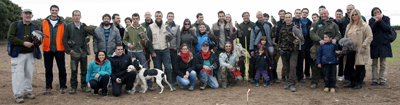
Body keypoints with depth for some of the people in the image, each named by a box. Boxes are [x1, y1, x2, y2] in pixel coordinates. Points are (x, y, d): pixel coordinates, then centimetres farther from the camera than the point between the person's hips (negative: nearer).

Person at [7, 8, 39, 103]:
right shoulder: (15, 25, 1)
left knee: (29, 74, 6)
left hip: (30, 54, 4)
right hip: (18, 54, -3)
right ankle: (18, 95, 0)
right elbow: (10, 37, -9)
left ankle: (27, 92, 17)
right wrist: (23, 43, -18)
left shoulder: (35, 27, 12)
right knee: (18, 74, -6)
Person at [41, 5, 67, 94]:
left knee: (62, 68, 3)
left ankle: (62, 86, 12)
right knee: (48, 69, 9)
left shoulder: (62, 23, 4)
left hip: (59, 49, -1)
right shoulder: (44, 22, 7)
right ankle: (48, 87, 19)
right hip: (47, 50, 2)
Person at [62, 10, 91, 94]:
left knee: (84, 70, 7)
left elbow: (87, 36, 16)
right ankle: (73, 87, 11)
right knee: (74, 71, 1)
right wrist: (69, 49, -5)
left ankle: (84, 86, 17)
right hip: (74, 52, -3)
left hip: (84, 51, 3)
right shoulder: (69, 26, 3)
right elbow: (64, 39, 1)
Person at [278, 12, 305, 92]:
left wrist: (297, 41, -30)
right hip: (284, 51, 5)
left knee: (292, 66, -14)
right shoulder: (282, 28, 14)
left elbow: (301, 38, -11)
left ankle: (291, 84, -9)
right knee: (286, 68, 8)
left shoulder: (295, 28, -1)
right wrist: (280, 48, 17)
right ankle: (290, 82, 23)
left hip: (293, 50, -5)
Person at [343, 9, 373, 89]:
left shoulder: (364, 26, -4)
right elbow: (346, 37, 21)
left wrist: (363, 46, -16)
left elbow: (369, 37, -10)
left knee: (360, 66, 2)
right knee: (349, 66, 5)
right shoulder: (349, 26, 16)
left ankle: (359, 83, 13)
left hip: (360, 50, -6)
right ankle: (353, 82, 20)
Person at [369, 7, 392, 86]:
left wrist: (380, 20, -10)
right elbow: (371, 30, -6)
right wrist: (376, 21, -12)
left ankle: (382, 80, 5)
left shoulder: (386, 18, 6)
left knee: (383, 63, 0)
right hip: (374, 43, 1)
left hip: (383, 43, -1)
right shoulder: (371, 20, 8)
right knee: (374, 63, 3)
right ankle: (374, 79, 9)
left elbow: (387, 28, -9)